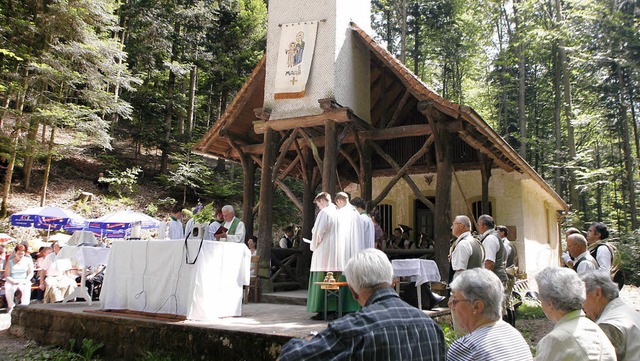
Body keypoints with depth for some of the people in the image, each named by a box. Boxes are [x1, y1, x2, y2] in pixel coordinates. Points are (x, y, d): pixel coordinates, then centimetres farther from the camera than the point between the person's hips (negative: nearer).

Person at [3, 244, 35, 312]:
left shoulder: (28, 260, 9)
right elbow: (6, 276, 2)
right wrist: (13, 281, -17)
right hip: (12, 282, 0)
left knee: (26, 289, -33)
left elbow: (31, 273, 7)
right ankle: (11, 306, -12)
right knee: (8, 289, -32)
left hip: (24, 282, 0)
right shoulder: (10, 262, 7)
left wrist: (26, 280, -12)